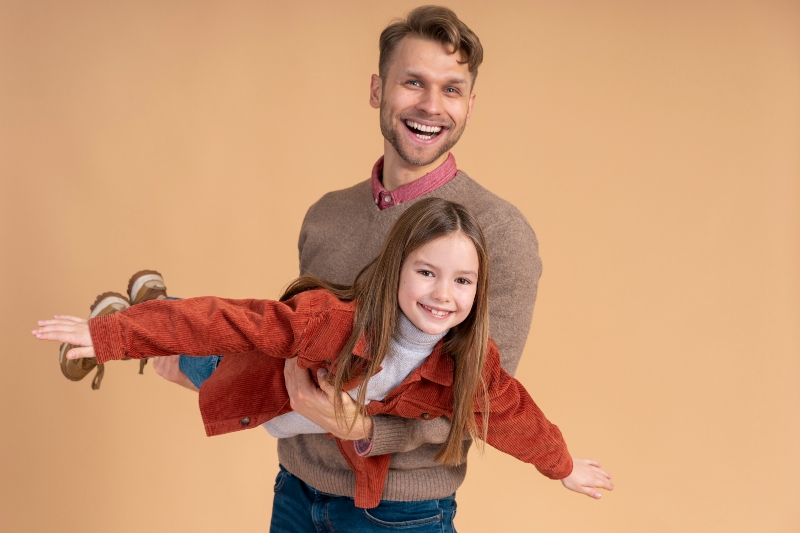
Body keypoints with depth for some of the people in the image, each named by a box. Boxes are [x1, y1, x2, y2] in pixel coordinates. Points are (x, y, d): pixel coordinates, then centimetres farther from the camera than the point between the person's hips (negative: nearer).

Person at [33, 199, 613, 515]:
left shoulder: (473, 365, -31)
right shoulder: (332, 319, -43)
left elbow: (515, 416, -11)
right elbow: (227, 322, -39)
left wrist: (564, 466, 7)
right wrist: (111, 334, -36)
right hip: (264, 405, -3)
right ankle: (145, 302, 46)